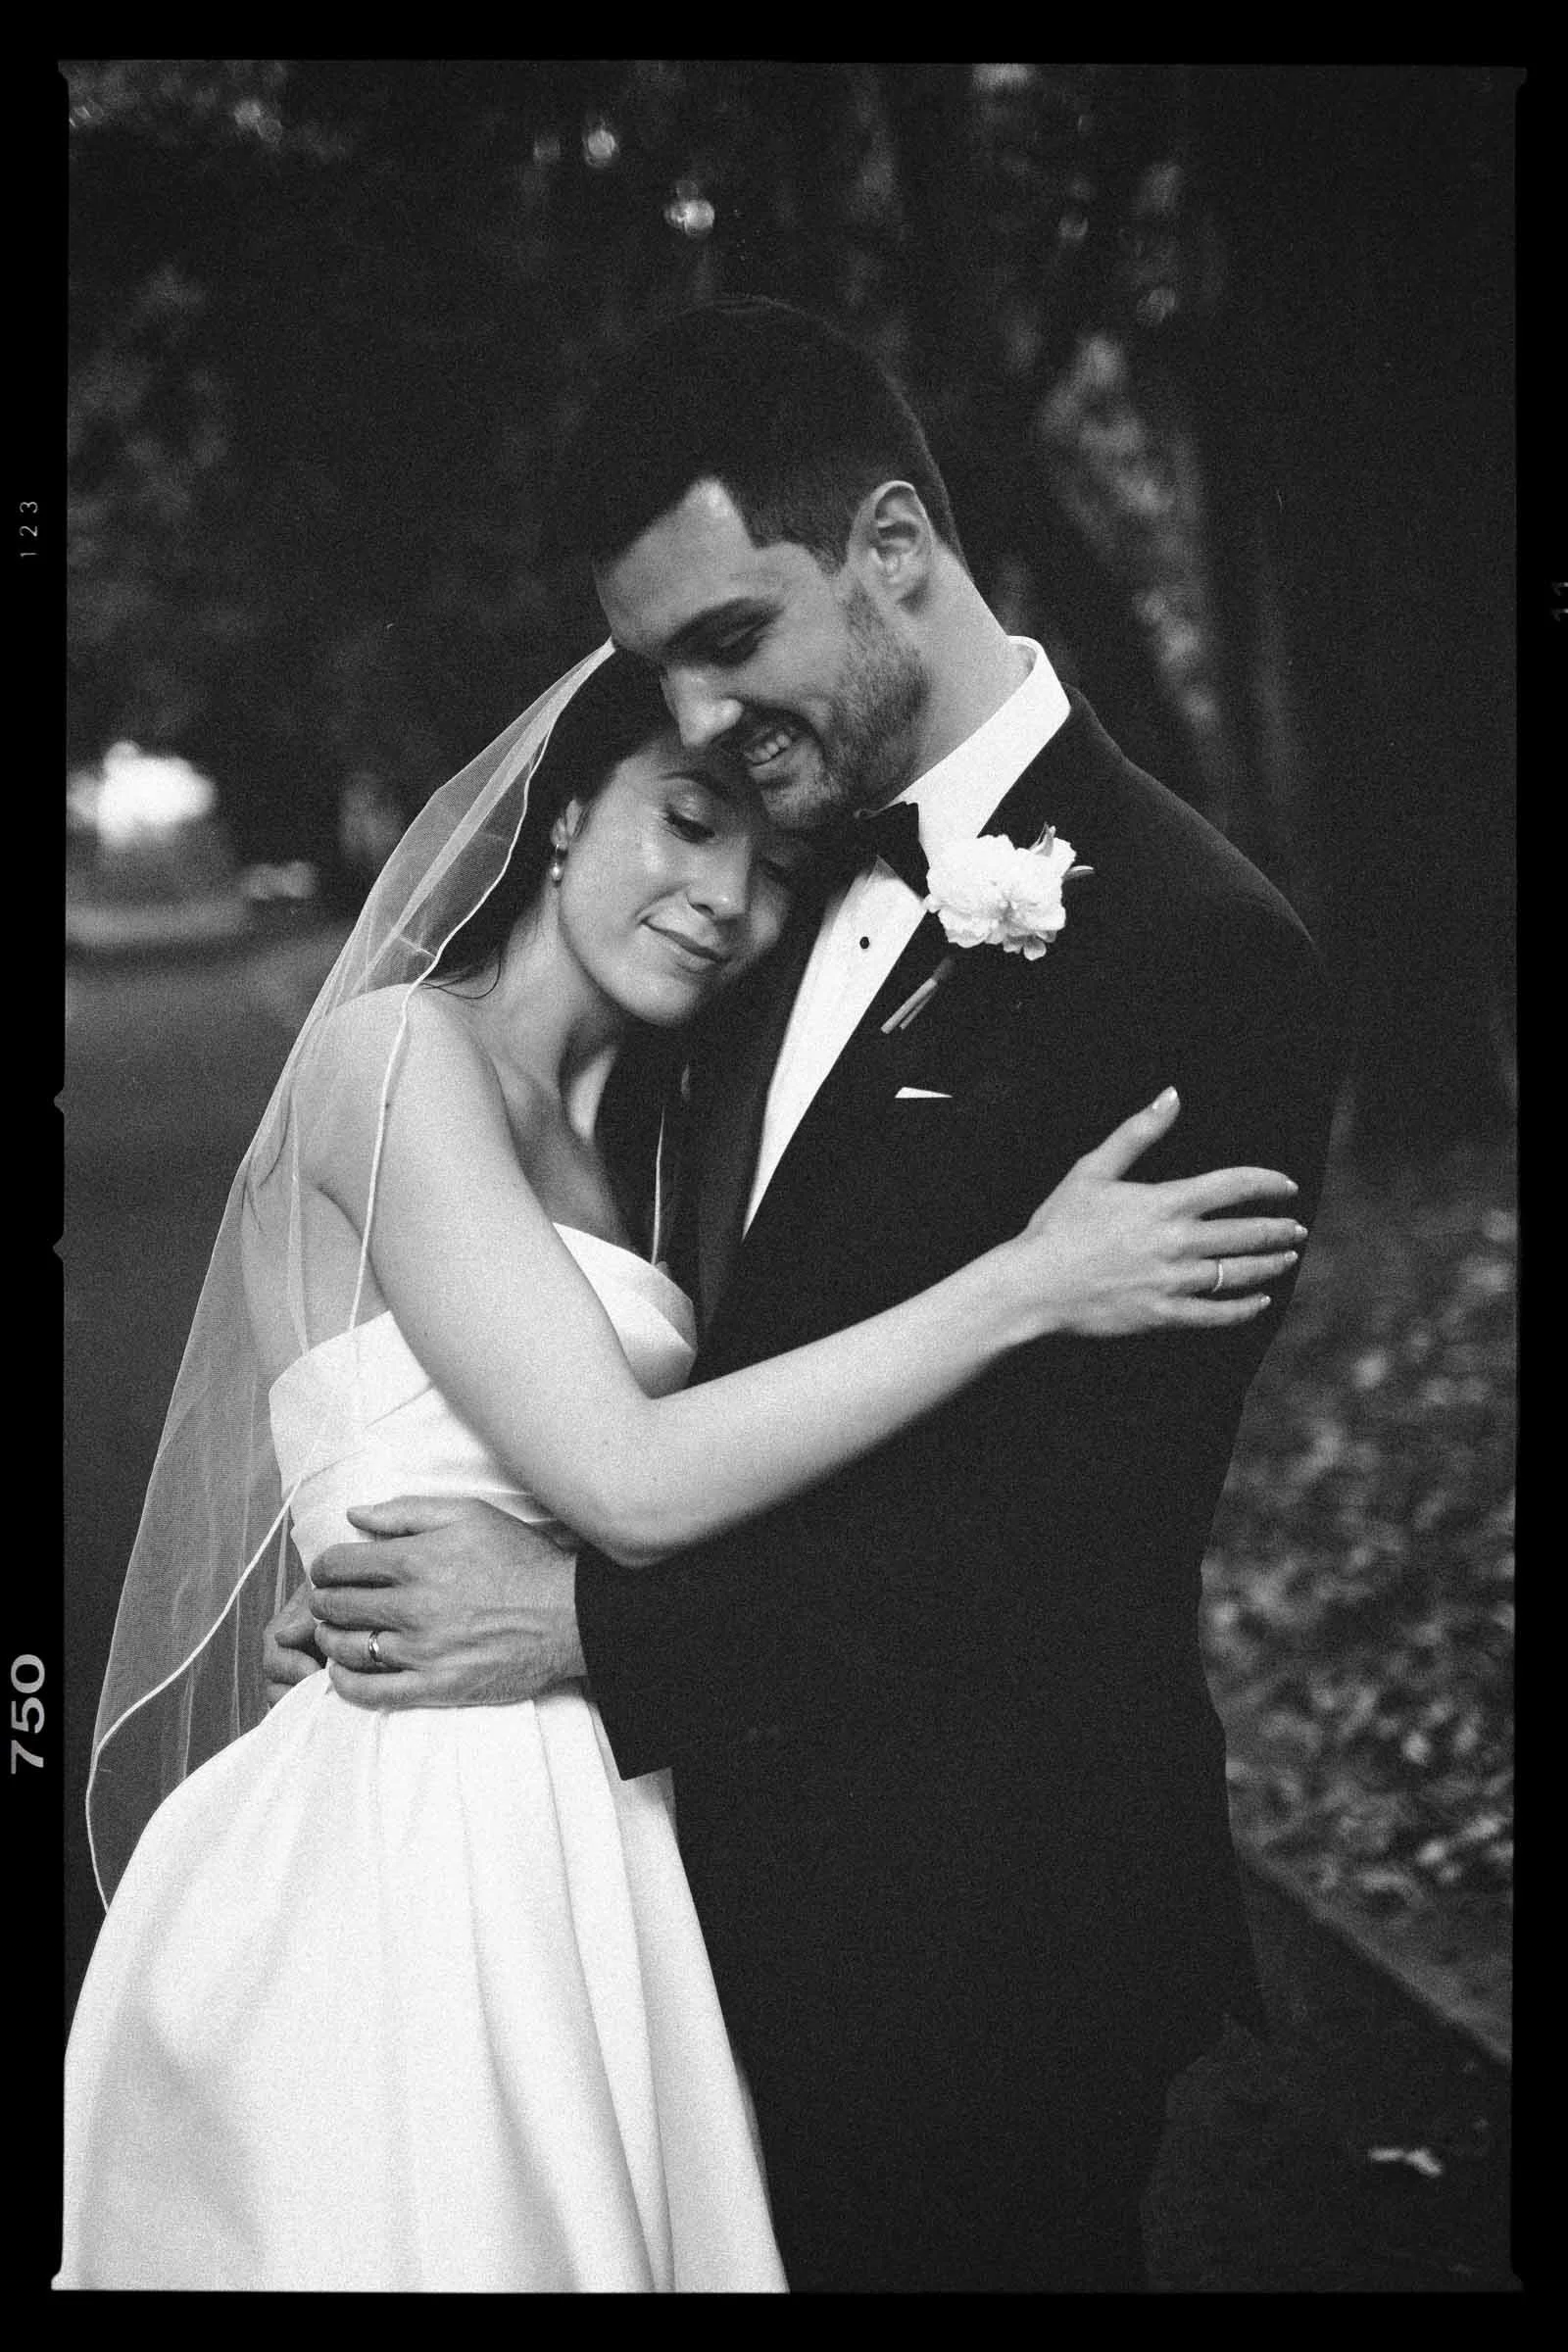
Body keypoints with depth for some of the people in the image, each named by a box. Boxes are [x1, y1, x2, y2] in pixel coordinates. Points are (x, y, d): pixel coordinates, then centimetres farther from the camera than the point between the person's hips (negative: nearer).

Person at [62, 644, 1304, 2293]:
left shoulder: (615, 1144, 15)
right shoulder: (401, 1053, -11)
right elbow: (630, 1484, -20)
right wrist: (1028, 1284, -18)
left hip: (570, 1835, 8)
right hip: (411, 1836, -8)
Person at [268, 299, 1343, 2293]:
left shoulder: (1192, 951, -18)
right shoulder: (796, 909, 8)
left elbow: (1065, 1534, -21)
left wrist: (593, 1624, -21)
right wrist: (446, 1587, -5)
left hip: (972, 1961, -7)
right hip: (743, 1882, 7)